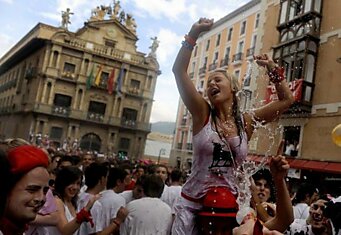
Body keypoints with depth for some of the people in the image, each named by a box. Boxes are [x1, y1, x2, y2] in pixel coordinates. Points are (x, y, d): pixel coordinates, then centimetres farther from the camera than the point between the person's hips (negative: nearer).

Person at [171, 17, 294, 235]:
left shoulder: (247, 122, 2)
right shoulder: (203, 114, -4)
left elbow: (287, 99, 6)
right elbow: (179, 70, -12)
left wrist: (272, 68, 2)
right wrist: (194, 33, -17)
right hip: (192, 205, -1)